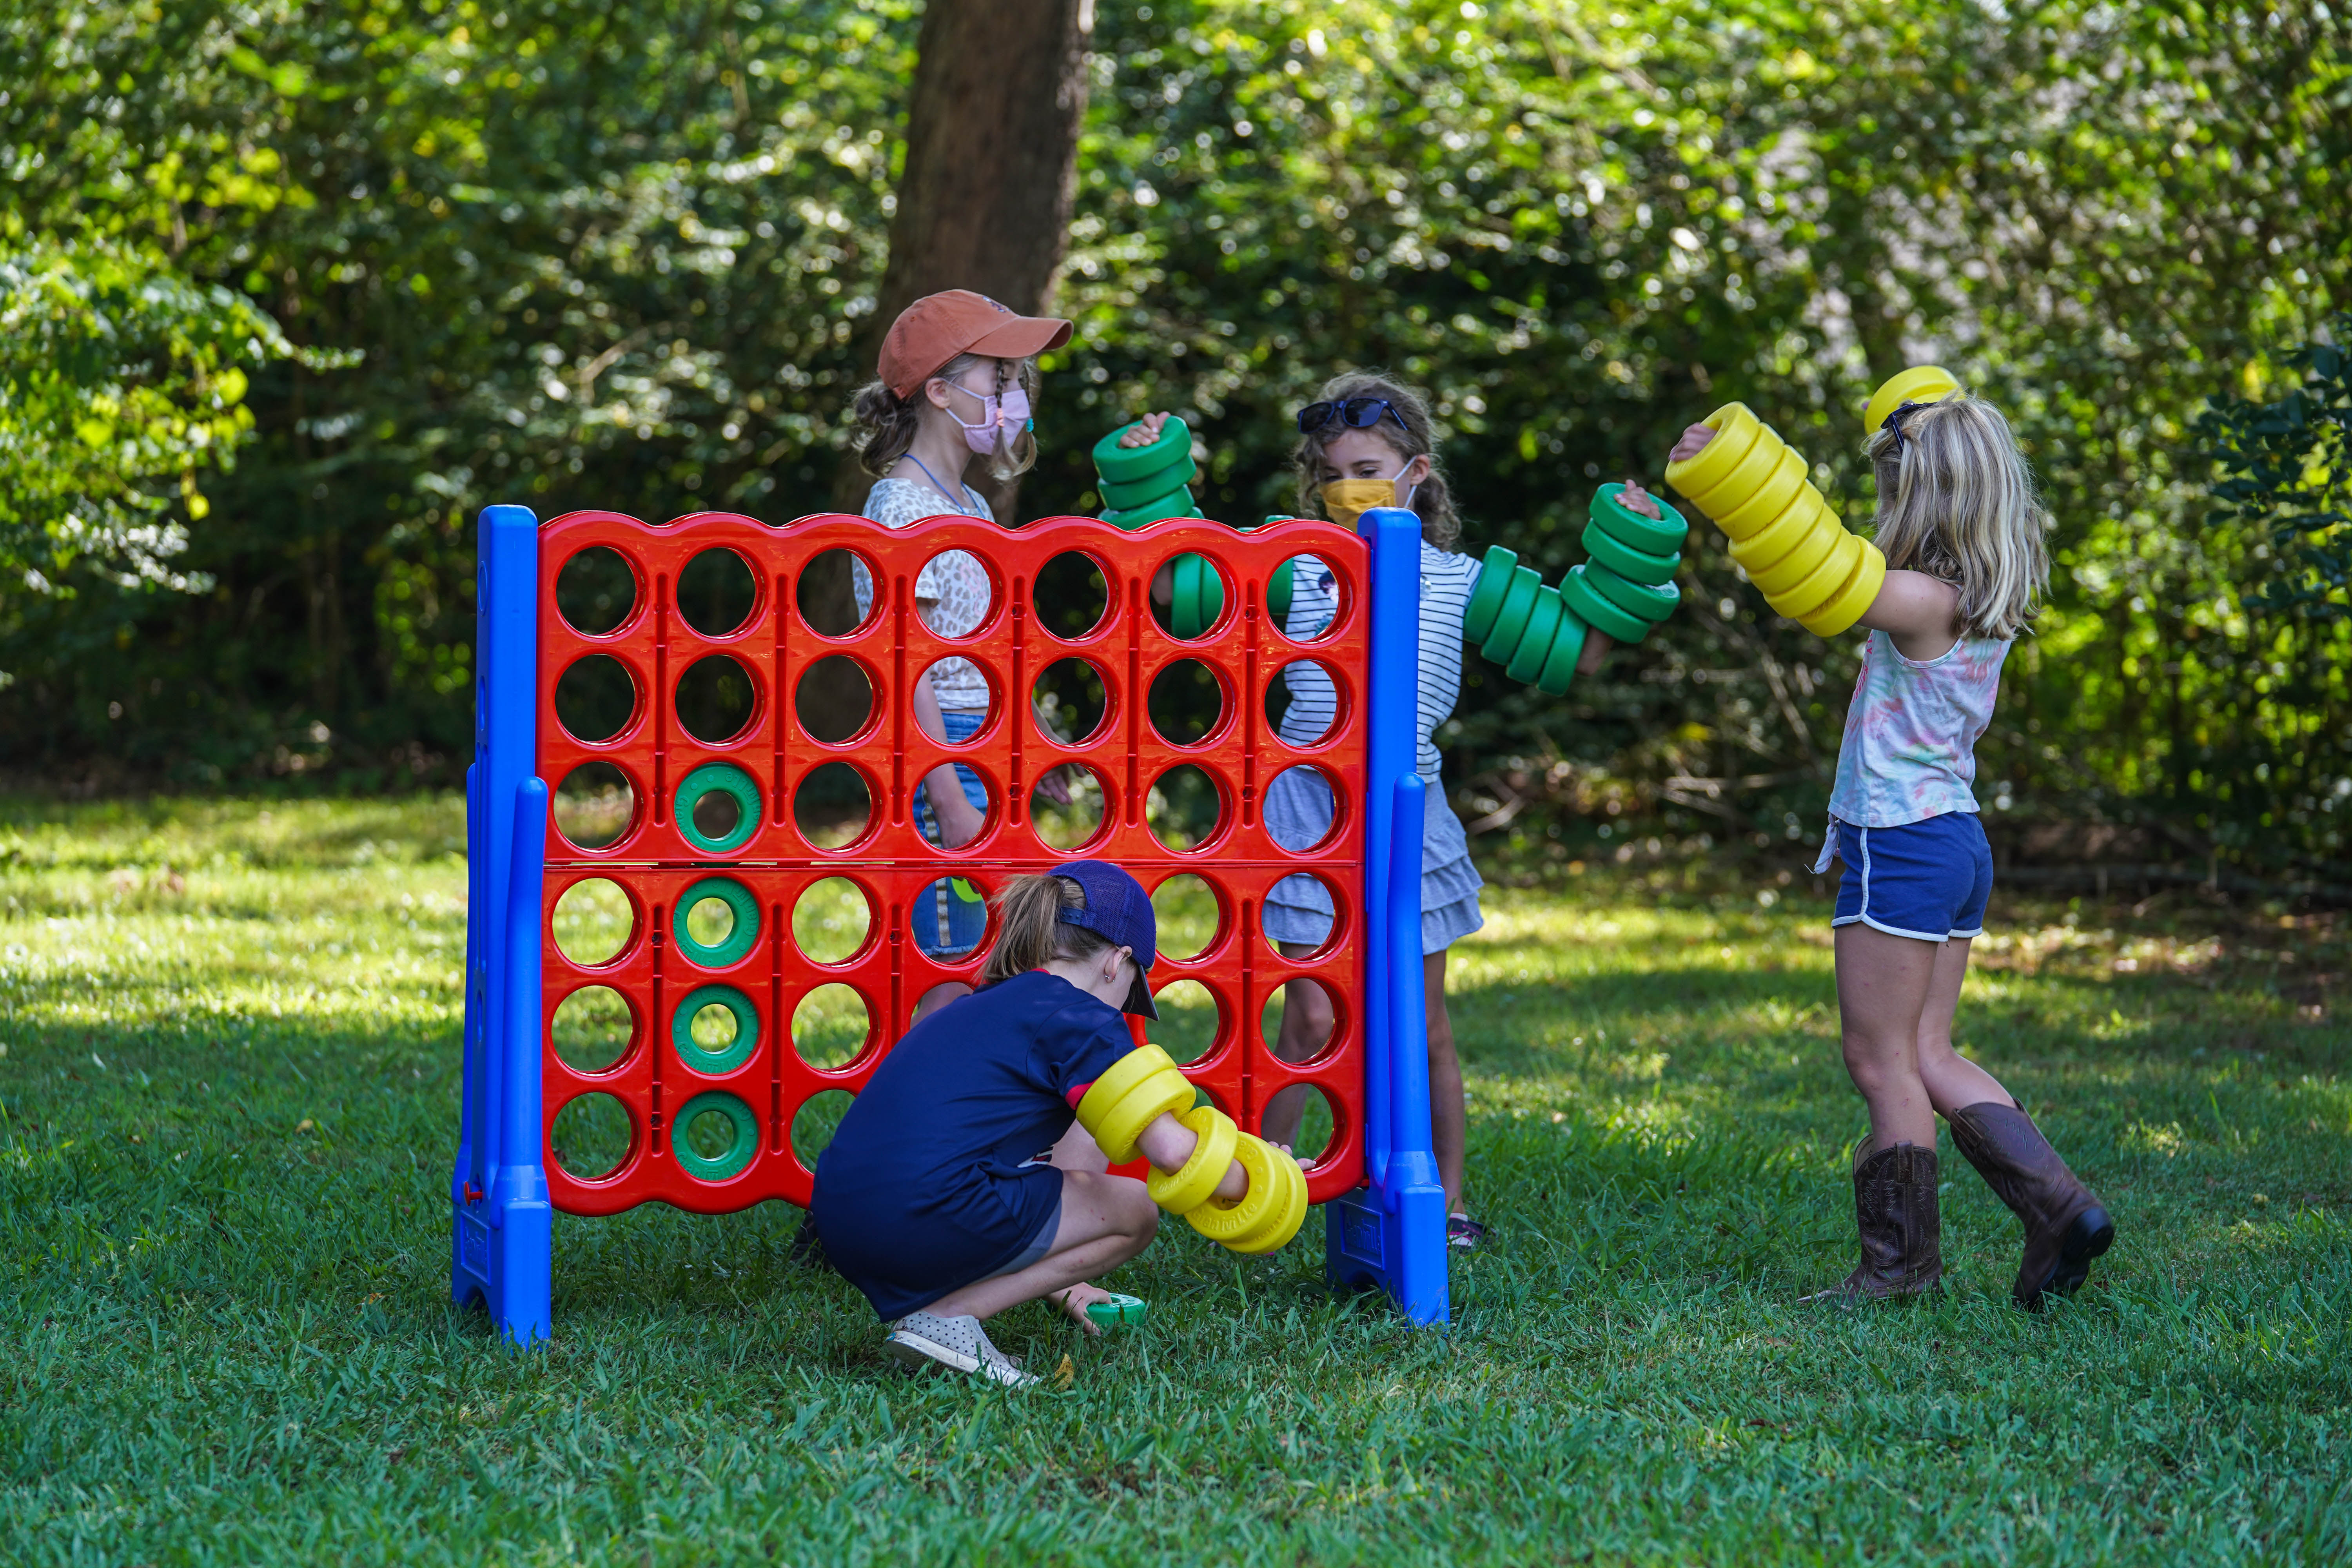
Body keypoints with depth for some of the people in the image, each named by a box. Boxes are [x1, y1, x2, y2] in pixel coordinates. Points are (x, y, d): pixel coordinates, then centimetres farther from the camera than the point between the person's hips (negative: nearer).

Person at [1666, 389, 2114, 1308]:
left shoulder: (1924, 601, -18)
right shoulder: (1989, 604, 7)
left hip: (1899, 848, -9)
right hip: (1956, 843, 9)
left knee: (1883, 1063, 2)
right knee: (1927, 1059, 13)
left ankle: (1899, 1263, 10)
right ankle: (2058, 1206, 5)